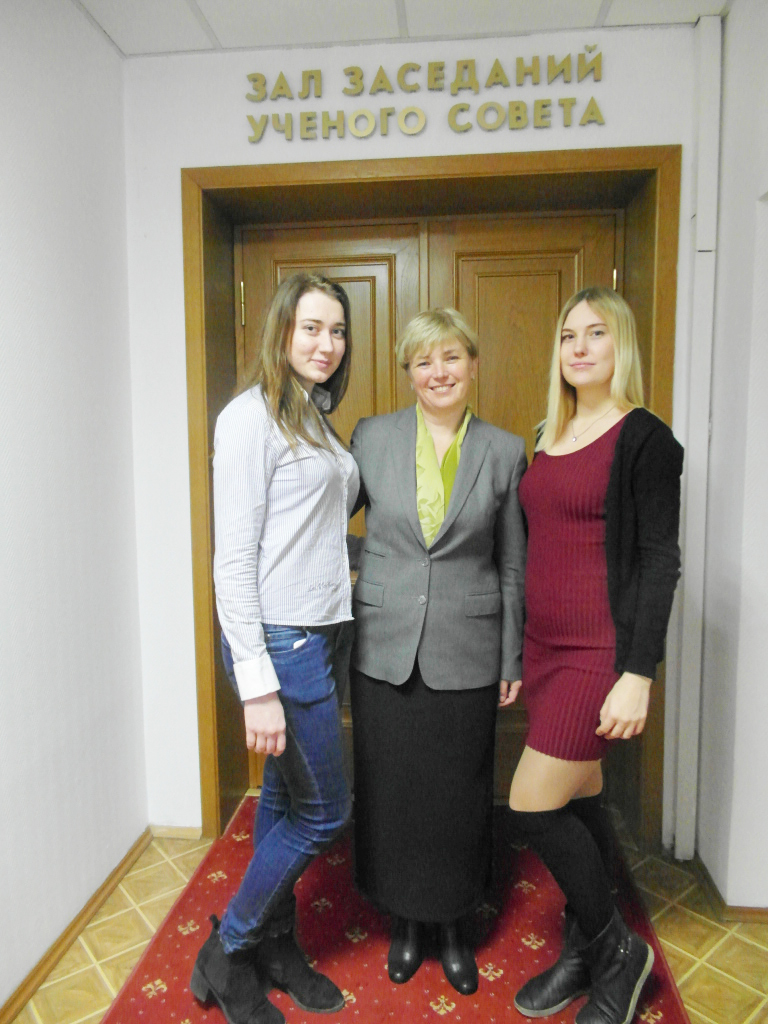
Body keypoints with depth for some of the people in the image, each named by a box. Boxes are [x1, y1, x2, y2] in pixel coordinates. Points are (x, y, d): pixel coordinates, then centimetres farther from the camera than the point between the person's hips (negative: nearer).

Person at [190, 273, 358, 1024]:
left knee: (285, 798, 18)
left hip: (325, 632, 8)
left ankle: (272, 947, 37)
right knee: (323, 810, 4)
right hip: (281, 640, -8)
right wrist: (256, 685, -19)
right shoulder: (251, 417, -12)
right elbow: (233, 558, -17)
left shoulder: (315, 419, 14)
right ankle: (224, 956, 27)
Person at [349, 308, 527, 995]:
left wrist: (512, 661, 4)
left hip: (466, 651, 0)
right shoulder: (372, 437, 0)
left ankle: (453, 925, 37)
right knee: (391, 790, 13)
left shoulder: (504, 451, 0)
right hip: (385, 647, 1)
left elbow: (512, 565, 4)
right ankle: (405, 921, 37)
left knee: (459, 794, 12)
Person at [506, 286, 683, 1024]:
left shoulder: (643, 438, -9)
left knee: (533, 806, -5)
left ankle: (616, 949, 21)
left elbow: (659, 561, -12)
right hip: (544, 648, 7)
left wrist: (638, 675, -17)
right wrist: (517, 654, 16)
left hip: (601, 653, -7)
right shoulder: (549, 439, 11)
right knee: (578, 801, 17)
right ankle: (584, 953, 37)